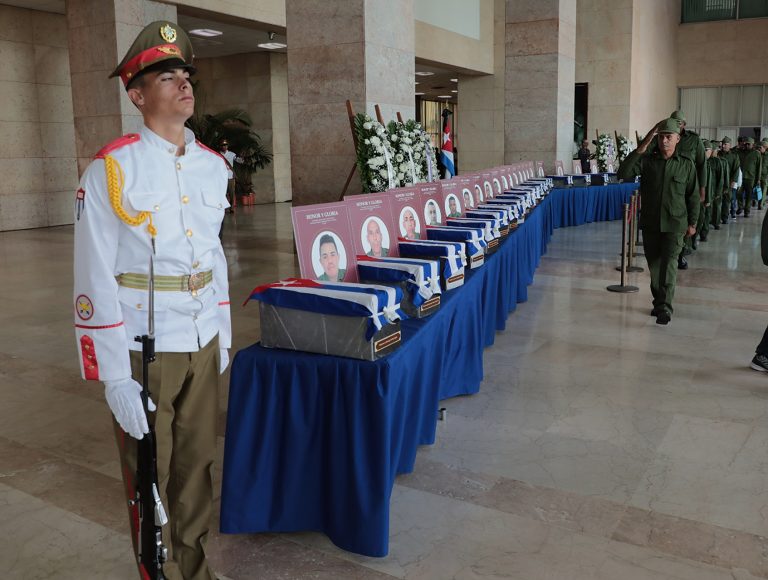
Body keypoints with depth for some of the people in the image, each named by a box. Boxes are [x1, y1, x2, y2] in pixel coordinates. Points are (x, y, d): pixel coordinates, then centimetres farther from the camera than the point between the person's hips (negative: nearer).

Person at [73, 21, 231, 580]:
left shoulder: (214, 165, 6)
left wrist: (223, 335, 14)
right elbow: (96, 279, -13)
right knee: (150, 477, 11)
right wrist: (115, 377, -14)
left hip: (204, 343, 5)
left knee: (198, 464, 17)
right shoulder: (111, 169, -12)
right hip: (144, 345, -5)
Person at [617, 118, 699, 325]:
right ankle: (658, 301, 25)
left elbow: (693, 196, 9)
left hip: (674, 224, -2)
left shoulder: (686, 164, 2)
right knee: (653, 264, 10)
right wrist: (642, 146, -20)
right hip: (650, 223, 2)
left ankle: (665, 307, -16)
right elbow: (624, 174, -17)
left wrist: (692, 223, 7)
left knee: (668, 263, -14)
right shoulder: (646, 160, 0)